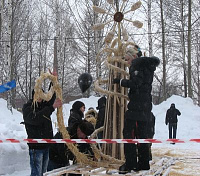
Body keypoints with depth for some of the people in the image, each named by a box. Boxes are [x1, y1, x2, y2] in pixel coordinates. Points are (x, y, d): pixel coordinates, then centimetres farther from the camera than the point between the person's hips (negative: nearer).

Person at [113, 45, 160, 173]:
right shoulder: (147, 66, 20)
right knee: (142, 133, 12)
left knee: (129, 132, -8)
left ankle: (130, 163, -10)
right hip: (146, 106, 10)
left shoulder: (137, 65, -9)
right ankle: (144, 163, 15)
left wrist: (120, 81, -10)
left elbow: (135, 84, -20)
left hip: (137, 105, -10)